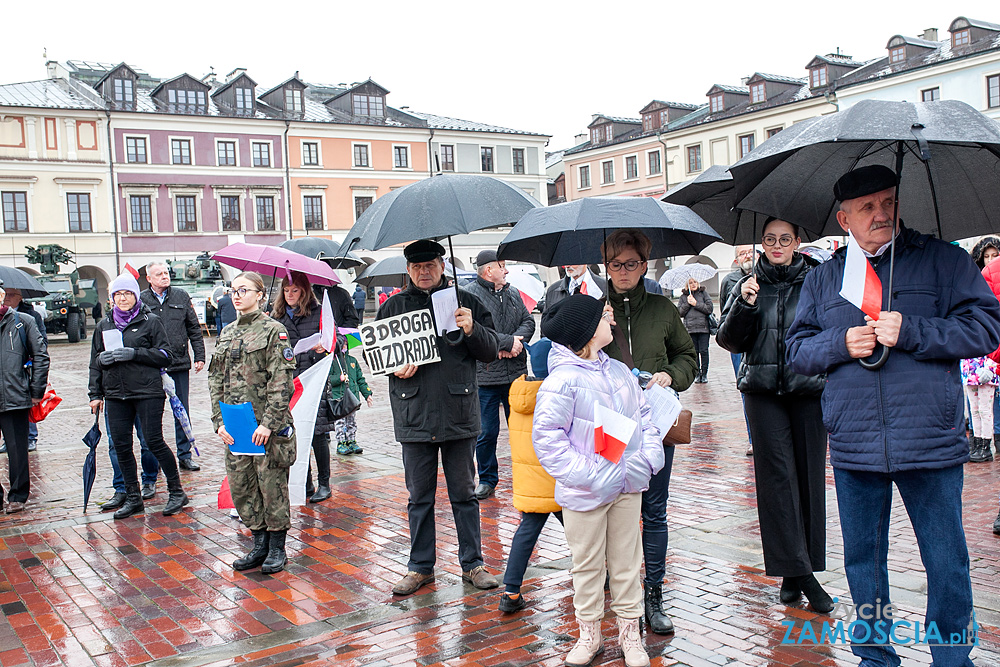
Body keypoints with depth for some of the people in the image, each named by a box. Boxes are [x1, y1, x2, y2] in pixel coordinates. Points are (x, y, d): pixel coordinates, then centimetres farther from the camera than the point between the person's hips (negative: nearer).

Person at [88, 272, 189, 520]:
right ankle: (133, 498, 15)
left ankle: (177, 492, 9)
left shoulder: (151, 321, 2)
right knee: (121, 446, 3)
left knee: (154, 442, -5)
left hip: (148, 392, -4)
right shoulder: (103, 325, 15)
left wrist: (134, 353, -16)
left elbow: (166, 356, -4)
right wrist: (95, 394, 9)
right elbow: (95, 362, 19)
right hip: (115, 395, 5)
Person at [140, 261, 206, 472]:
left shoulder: (181, 296, 7)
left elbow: (194, 329, 10)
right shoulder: (141, 300, 0)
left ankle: (185, 455, 17)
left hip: (180, 364, 2)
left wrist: (199, 356, 5)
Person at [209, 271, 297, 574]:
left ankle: (277, 548, 16)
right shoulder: (226, 333, 13)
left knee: (271, 484, 1)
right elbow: (216, 379, 13)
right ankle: (259, 544, 23)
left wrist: (268, 423, -17)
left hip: (268, 425, -6)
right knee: (240, 485, 9)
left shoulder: (273, 330, -6)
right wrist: (219, 421, 3)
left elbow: (282, 382, -11)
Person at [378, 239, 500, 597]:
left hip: (459, 414, -1)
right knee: (419, 497, 11)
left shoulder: (465, 302, 4)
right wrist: (394, 367, -8)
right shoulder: (394, 306, 8)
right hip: (414, 416, 1)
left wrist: (472, 330, -16)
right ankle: (420, 566, 25)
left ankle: (472, 564, 23)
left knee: (464, 494, 10)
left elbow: (491, 350, 3)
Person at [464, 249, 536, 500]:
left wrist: (516, 341, -10)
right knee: (486, 432, 3)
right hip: (486, 375, -5)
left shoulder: (513, 294, 14)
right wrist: (509, 342, -15)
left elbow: (528, 321, 11)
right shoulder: (470, 295, -8)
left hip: (516, 373, 5)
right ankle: (487, 480, 19)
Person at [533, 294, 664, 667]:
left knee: (626, 560, 15)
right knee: (587, 564, 11)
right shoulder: (562, 380, -15)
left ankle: (630, 633, 30)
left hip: (628, 486, 5)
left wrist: (649, 455, -4)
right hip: (586, 492, -5)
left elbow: (643, 415, 12)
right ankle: (589, 634, 29)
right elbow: (547, 438, -17)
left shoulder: (619, 371, 5)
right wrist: (591, 475, -21)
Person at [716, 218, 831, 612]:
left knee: (809, 475, 4)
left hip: (810, 388, 0)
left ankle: (801, 567, 17)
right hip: (763, 390, 0)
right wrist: (744, 305, -11)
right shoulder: (750, 285, 8)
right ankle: (797, 572, 0)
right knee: (777, 475, -5)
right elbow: (730, 341, 3)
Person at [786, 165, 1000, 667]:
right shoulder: (822, 277, 10)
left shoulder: (943, 259, 3)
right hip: (853, 447, 3)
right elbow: (797, 350, 10)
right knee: (862, 558, 14)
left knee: (947, 563, 6)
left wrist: (911, 332, -15)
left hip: (930, 443, -2)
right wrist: (840, 344, -9)